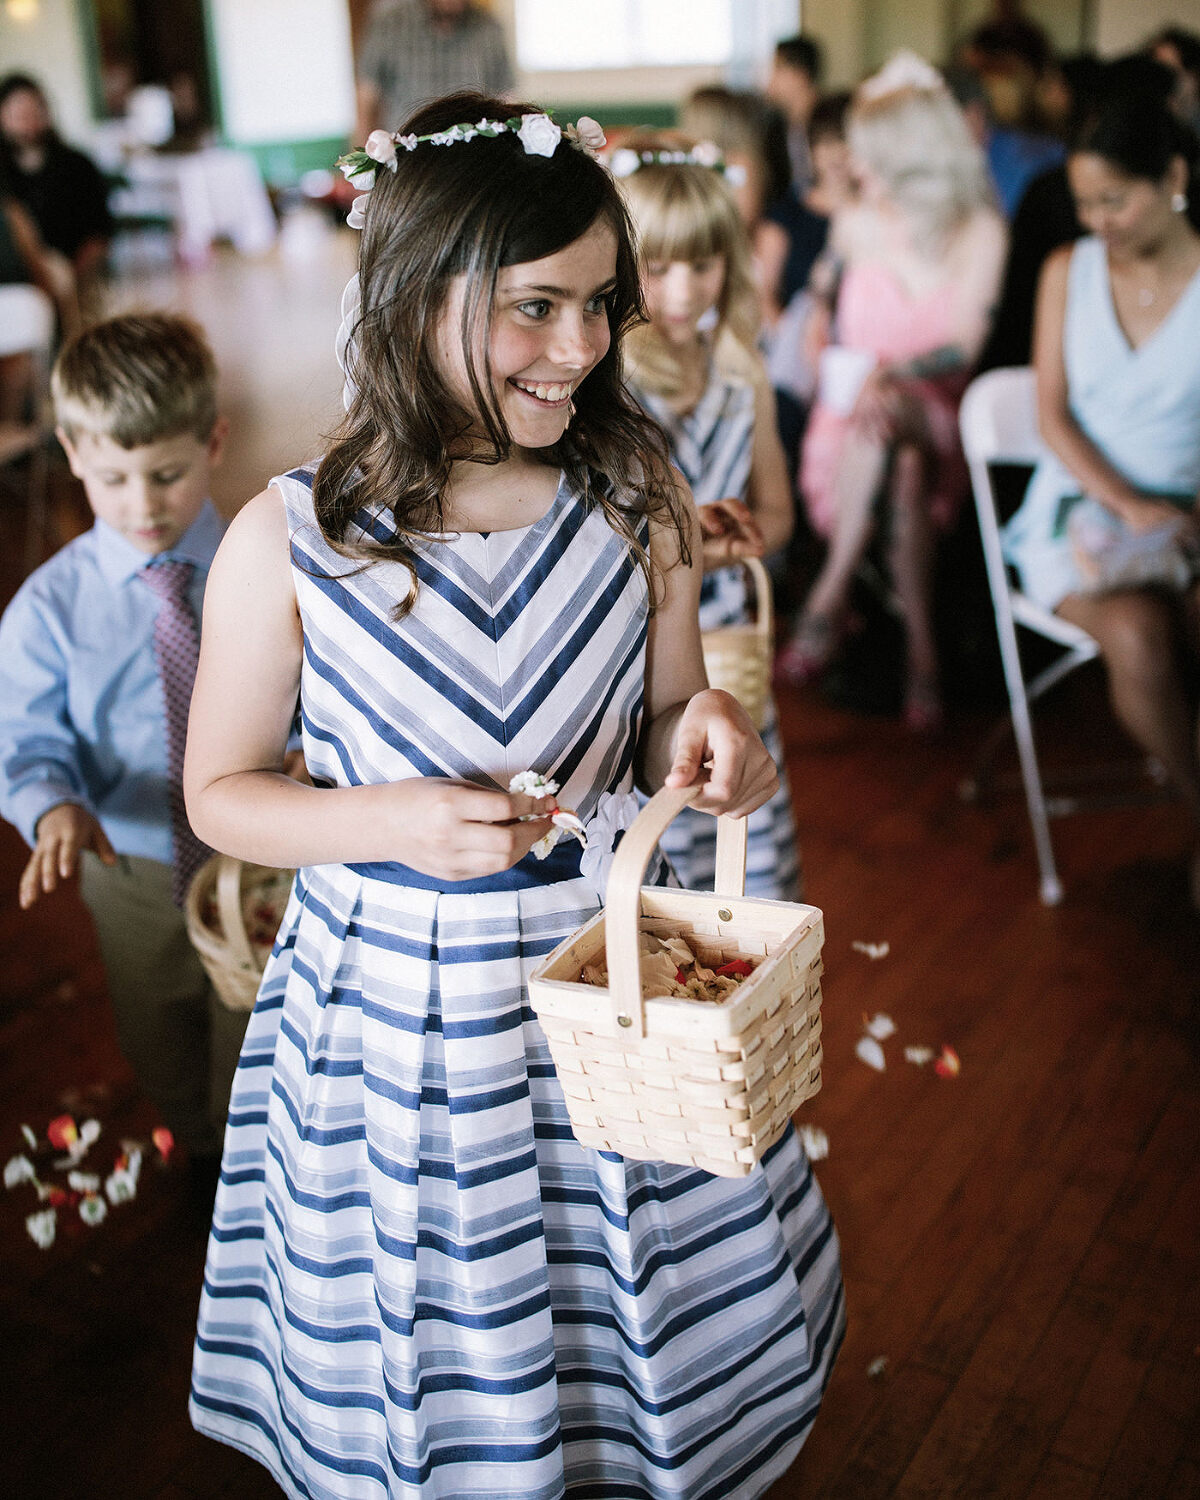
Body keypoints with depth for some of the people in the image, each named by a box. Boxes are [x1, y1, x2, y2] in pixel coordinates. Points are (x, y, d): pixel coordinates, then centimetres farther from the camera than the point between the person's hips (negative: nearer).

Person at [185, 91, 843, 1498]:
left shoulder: (637, 501, -7)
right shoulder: (289, 541, -15)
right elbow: (220, 793, -3)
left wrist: (703, 734, -17)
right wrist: (398, 822, -20)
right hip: (397, 1010, -2)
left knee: (651, 1335, 22)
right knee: (434, 1369, 18)